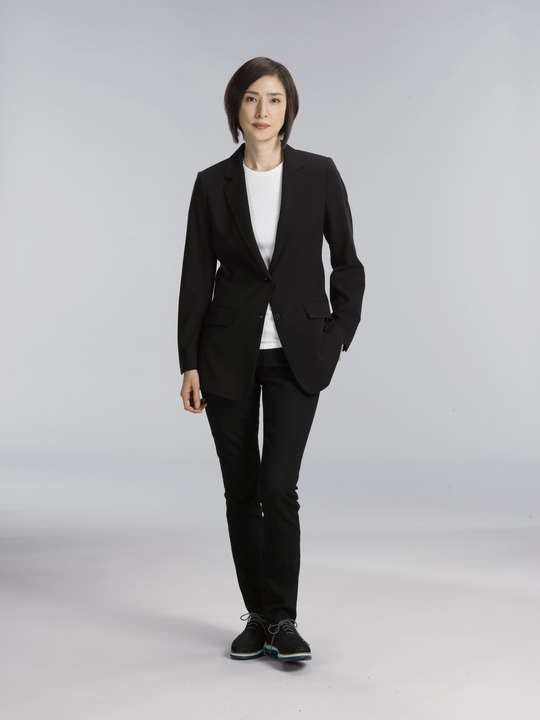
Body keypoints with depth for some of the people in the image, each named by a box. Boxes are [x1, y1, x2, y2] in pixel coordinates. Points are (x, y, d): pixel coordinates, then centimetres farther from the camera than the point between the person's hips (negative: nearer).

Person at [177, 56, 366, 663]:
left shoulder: (318, 174, -2)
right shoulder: (213, 184, 0)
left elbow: (347, 261, 4)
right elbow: (196, 276, 1)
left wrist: (338, 337, -3)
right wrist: (188, 363, -2)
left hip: (296, 354, -1)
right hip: (229, 353, 2)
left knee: (278, 486, -10)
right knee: (241, 490, 7)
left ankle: (283, 618, 6)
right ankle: (259, 616, 21)